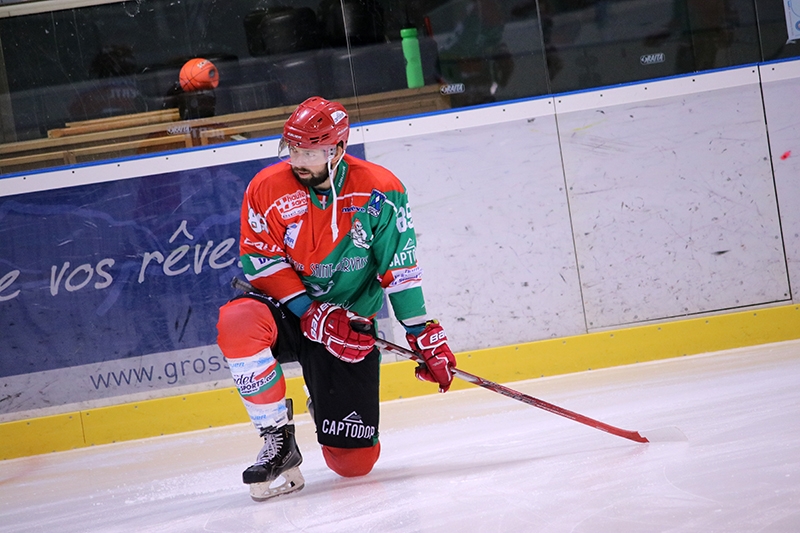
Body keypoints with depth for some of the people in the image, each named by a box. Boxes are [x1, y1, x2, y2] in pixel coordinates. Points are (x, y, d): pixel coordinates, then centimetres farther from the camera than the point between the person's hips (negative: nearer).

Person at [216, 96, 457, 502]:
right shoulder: (267, 189, -11)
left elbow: (401, 269, -5)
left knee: (355, 461, -5)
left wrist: (425, 338, -7)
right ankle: (278, 440, -21)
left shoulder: (379, 191, -10)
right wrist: (315, 316, -22)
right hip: (287, 312, 0)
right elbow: (262, 266, -12)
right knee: (237, 321, -38)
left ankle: (327, 406, 35)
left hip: (351, 326, 0)